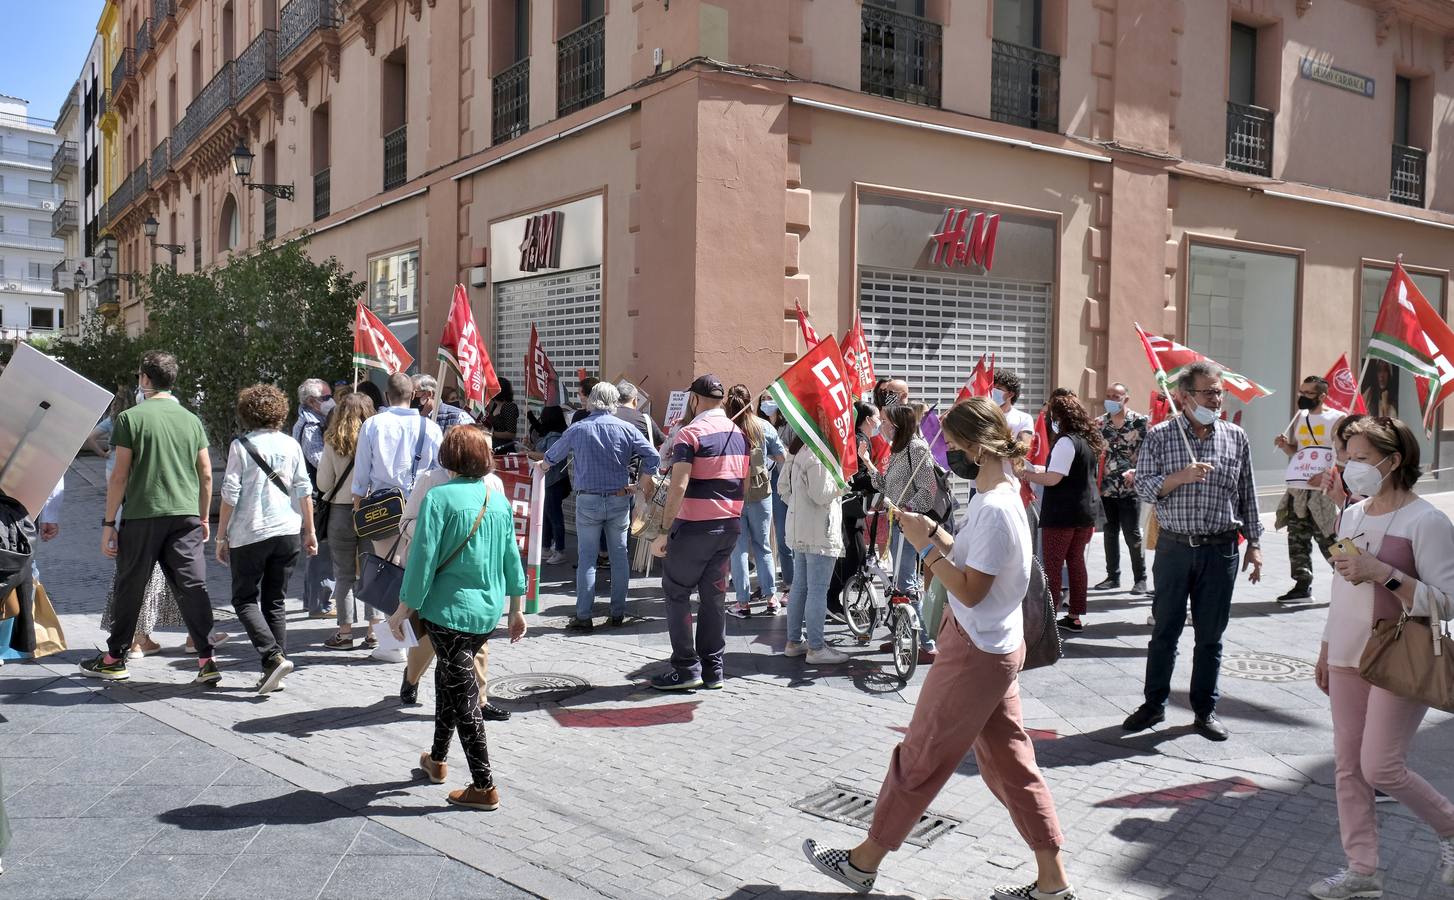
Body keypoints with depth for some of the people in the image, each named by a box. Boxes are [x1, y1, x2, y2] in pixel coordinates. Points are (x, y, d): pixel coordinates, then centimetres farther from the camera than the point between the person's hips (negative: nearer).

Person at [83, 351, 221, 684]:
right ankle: (207, 659, -5)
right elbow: (206, 475, 9)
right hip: (186, 516, 3)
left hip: (142, 516, -3)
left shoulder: (131, 418, -3)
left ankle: (114, 659, 24)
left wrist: (108, 523, 0)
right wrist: (203, 518, 19)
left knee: (130, 588, 10)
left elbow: (120, 475, -5)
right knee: (193, 587, 0)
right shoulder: (191, 420, 9)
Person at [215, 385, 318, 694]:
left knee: (244, 599, 8)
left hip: (250, 534, -4)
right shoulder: (291, 444, 5)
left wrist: (221, 536, 1)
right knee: (275, 602, 12)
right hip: (287, 532, 4)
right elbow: (304, 490, 5)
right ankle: (274, 674, 11)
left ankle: (274, 657, -11)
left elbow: (230, 494, -7)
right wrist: (310, 531, 13)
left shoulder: (241, 446, -5)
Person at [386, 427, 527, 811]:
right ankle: (437, 760, 40)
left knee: (462, 692, 0)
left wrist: (404, 609, -5)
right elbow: (512, 558, 9)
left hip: (448, 610, -6)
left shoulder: (440, 498, -13)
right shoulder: (499, 499, 5)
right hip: (488, 612, 6)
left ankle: (484, 787, 3)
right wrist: (516, 610, 18)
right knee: (449, 677, 25)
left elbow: (423, 559, -14)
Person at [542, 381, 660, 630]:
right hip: (619, 500, 1)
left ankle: (583, 616, 3)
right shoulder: (626, 429, -3)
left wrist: (544, 465, 35)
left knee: (587, 558, 3)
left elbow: (551, 457, 13)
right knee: (619, 556, 10)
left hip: (588, 501, -1)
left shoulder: (577, 429, -1)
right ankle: (618, 613, 16)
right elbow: (653, 456, -6)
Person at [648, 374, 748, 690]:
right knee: (714, 596, 12)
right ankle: (713, 669, 15)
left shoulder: (690, 433, -12)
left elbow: (678, 486, -20)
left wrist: (665, 530, -18)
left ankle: (686, 669, 3)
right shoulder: (739, 433, 10)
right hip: (730, 525, 7)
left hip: (695, 527, -7)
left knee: (676, 593, 4)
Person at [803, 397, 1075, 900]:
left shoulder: (995, 509, -24)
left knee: (920, 758, 5)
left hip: (975, 654, -10)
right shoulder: (996, 496, 7)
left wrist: (925, 545, -17)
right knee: (1010, 763, 15)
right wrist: (936, 533, 3)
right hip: (995, 647, 10)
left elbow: (969, 590, -23)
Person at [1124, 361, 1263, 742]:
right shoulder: (1160, 436, 0)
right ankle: (1154, 704, 20)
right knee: (1165, 629, 7)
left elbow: (1247, 495, 9)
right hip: (1174, 547, -1)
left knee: (1210, 634, 8)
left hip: (1220, 550, 1)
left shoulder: (1235, 437, 5)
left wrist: (1254, 543, 8)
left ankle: (1205, 710, 21)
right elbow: (1143, 487, -4)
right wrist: (1182, 476, -18)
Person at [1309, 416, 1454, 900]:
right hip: (1348, 659, 7)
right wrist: (1325, 651, 20)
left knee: (1380, 767, -5)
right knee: (1347, 767, 8)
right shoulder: (1352, 515, 10)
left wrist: (1383, 573, -26)